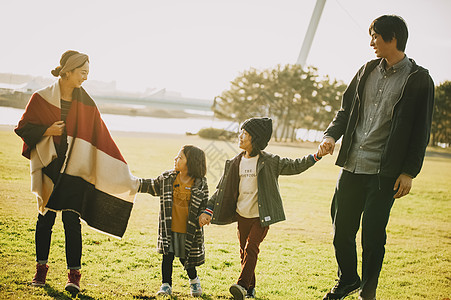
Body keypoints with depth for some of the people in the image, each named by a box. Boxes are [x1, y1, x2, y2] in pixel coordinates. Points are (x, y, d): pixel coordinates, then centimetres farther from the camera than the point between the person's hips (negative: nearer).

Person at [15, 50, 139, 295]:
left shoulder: (86, 103, 2)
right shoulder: (41, 98, -2)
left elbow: (102, 138, 4)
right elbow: (23, 127, 4)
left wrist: (123, 173, 2)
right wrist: (47, 130, -14)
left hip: (74, 167, 0)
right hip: (48, 165, 0)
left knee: (71, 219, -5)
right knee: (45, 218, 6)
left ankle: (74, 275, 0)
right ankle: (41, 268, 22)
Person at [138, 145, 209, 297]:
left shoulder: (200, 183, -7)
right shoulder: (167, 178, -1)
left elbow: (204, 204, 0)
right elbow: (152, 186, 13)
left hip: (189, 230, -2)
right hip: (169, 228, 2)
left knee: (186, 258, 8)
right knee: (167, 256, -2)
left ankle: (194, 280, 36)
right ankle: (166, 285, 13)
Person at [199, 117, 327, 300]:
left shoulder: (269, 162, -6)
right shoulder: (235, 164, 6)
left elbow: (294, 166, -5)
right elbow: (222, 189, 8)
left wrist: (316, 156, -19)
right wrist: (208, 211, 1)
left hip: (261, 216, -5)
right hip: (242, 215, 5)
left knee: (251, 248, -16)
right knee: (244, 251, 9)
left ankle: (242, 285, -23)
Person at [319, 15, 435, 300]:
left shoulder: (419, 79, -3)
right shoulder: (368, 71, 12)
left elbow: (421, 130, -4)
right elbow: (347, 109, 18)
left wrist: (409, 171, -9)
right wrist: (332, 135, -1)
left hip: (384, 171, -5)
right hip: (352, 166, 5)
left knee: (373, 234, -1)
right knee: (342, 229, 10)